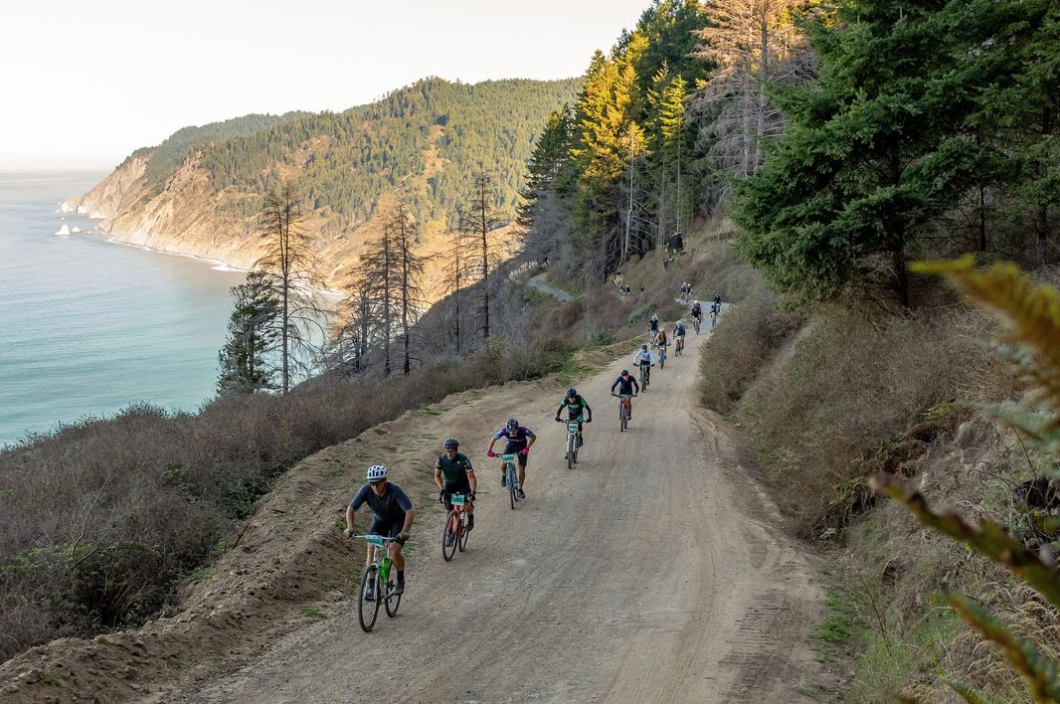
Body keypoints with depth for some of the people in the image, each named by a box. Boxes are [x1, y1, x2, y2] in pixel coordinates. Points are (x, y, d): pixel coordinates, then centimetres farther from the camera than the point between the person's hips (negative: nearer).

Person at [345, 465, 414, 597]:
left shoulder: (395, 491, -35)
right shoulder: (366, 490, -26)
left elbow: (410, 512, -40)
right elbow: (350, 509, -22)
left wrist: (404, 532, -52)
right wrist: (350, 528, -37)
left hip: (398, 521, -3)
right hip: (379, 520, 3)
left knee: (394, 552, -19)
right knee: (371, 548, -15)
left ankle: (400, 580, 8)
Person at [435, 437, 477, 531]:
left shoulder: (463, 459, -29)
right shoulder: (441, 459, -21)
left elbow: (471, 477, -30)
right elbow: (437, 476, -14)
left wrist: (472, 492, -43)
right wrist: (441, 489, -29)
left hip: (463, 484, -2)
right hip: (449, 484, 2)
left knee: (468, 505, -24)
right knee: (449, 511, -5)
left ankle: (470, 517, 9)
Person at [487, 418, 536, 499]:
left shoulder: (523, 430, -37)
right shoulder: (504, 431, -33)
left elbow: (533, 437, -20)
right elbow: (494, 439, -18)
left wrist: (527, 448, -31)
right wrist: (489, 450, -30)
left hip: (521, 448, -1)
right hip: (510, 445, 1)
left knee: (522, 469, -7)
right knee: (503, 465, -18)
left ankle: (520, 489, 14)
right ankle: (504, 475, 18)